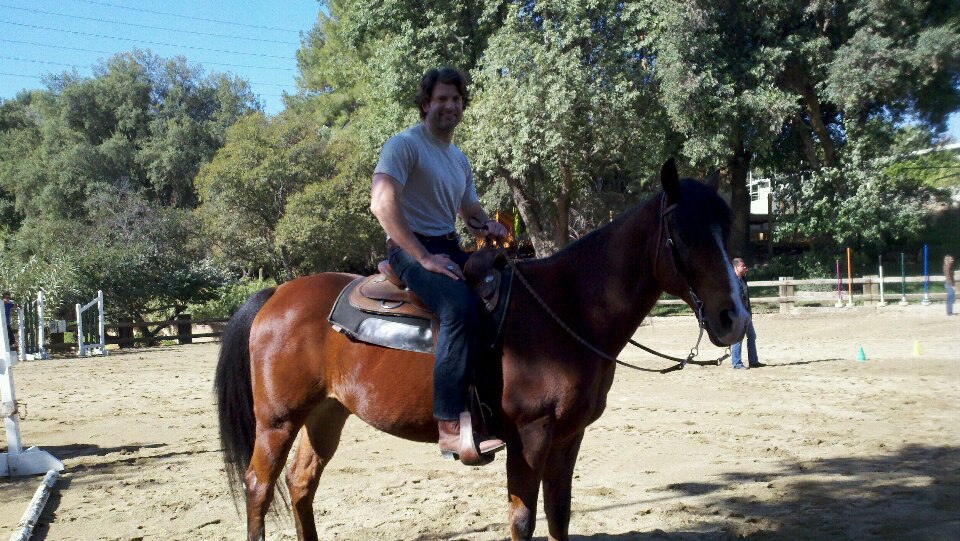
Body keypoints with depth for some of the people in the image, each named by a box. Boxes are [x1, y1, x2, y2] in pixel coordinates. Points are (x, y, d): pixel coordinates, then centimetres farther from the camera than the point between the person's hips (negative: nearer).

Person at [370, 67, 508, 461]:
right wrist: (424, 258, -23)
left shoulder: (459, 159, 21)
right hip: (410, 251, -9)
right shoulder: (405, 144, -6)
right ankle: (451, 428, -35)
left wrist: (489, 226, 3)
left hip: (449, 249, 9)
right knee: (460, 307, -34)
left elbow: (471, 212, 29)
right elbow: (382, 205, -19)